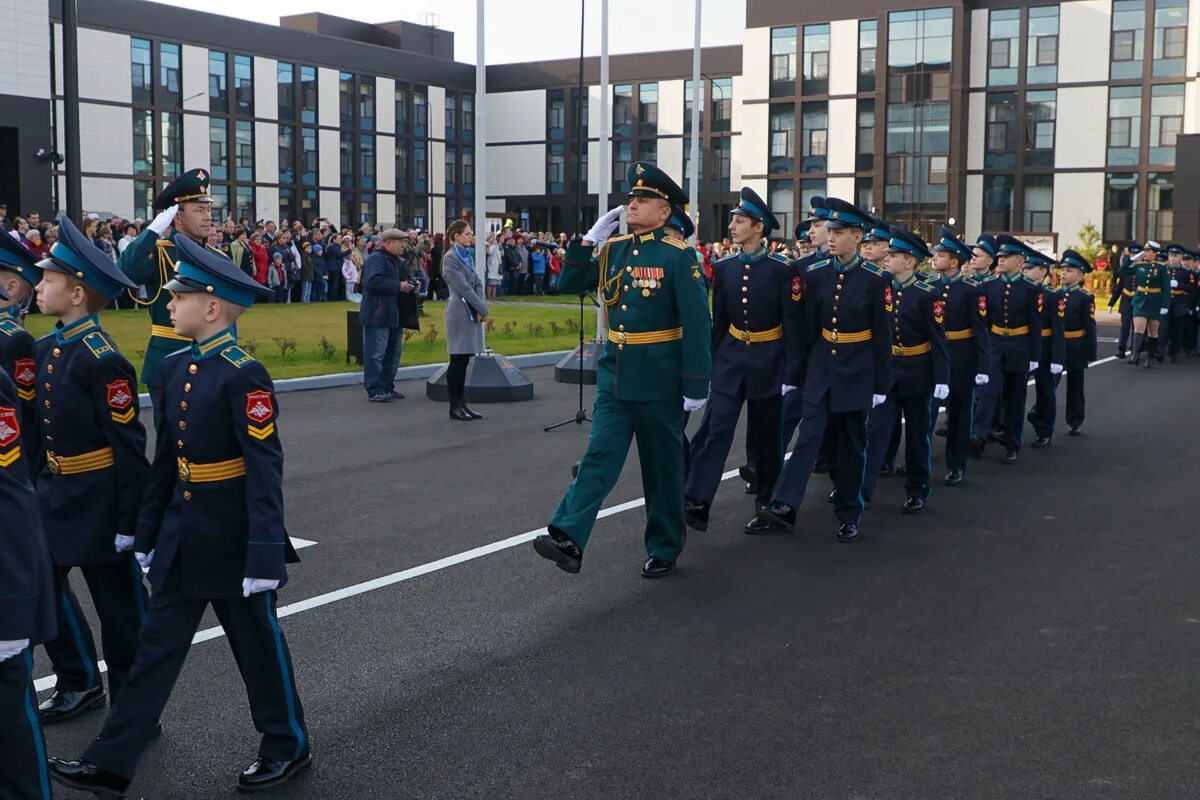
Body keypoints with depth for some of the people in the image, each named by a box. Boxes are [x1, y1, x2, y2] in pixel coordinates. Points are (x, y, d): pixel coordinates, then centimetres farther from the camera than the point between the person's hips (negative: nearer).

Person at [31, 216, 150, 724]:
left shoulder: (102, 360, -19)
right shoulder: (44, 349, 6)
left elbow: (129, 446, -18)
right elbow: (39, 425, 14)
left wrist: (129, 522, -17)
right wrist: (32, 487, 16)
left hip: (98, 501, -8)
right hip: (54, 493, 8)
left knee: (120, 606, 5)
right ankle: (79, 683, 34)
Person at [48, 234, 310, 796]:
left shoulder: (243, 375, -18)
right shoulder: (175, 367, 5)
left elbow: (265, 469, -20)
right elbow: (164, 459, 12)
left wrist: (264, 554, -23)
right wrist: (147, 533, 15)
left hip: (233, 535, -7)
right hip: (182, 533, 7)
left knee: (257, 643, 8)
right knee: (157, 644, 11)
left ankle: (287, 747, 27)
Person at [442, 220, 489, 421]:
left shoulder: (468, 255, 16)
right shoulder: (451, 258, -9)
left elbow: (477, 283, 12)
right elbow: (463, 288, -15)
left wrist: (481, 308, -2)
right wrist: (482, 309, -11)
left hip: (472, 313, 8)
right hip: (460, 312, -8)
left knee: (464, 360, 10)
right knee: (458, 360, -4)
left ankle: (462, 403, 14)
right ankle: (455, 406, 1)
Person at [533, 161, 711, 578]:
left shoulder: (679, 256, -11)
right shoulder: (613, 248, 6)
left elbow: (698, 324, -14)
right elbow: (570, 285, 11)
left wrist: (696, 385, -16)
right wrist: (590, 239, 0)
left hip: (658, 381, -4)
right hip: (614, 375, 5)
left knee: (662, 467, 8)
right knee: (599, 457, -5)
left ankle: (664, 549, 21)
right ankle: (568, 538, -14)